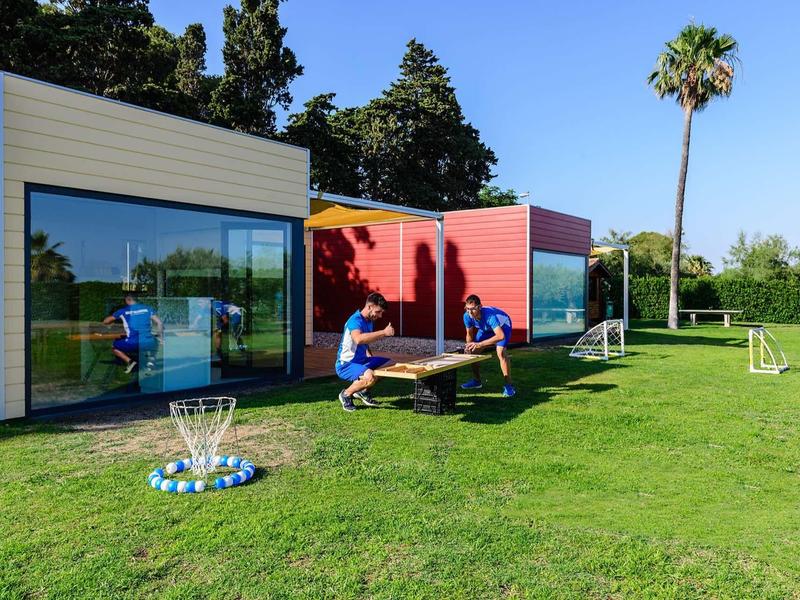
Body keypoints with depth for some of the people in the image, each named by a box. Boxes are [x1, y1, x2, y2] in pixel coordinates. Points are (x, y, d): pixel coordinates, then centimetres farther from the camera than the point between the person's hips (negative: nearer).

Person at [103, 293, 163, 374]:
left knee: (114, 347, 25)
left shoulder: (123, 311, 9)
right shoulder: (147, 308, 11)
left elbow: (106, 321, 22)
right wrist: (161, 336, 19)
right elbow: (159, 323, 8)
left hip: (133, 344, -2)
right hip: (149, 344, 2)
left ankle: (129, 361, 1)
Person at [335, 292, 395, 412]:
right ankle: (346, 394, -8)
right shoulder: (355, 320, -21)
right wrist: (383, 332, -40)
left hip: (361, 361, 9)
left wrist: (371, 359, 11)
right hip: (346, 365, -9)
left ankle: (363, 391, 14)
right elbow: (358, 339, -44)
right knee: (370, 377, -35)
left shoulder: (369, 321, 7)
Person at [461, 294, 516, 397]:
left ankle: (508, 386, -18)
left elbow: (500, 336, -53)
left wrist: (479, 344, -56)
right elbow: (470, 334, -7)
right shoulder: (467, 316, -26)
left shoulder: (489, 315, -44)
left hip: (502, 326, -6)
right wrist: (469, 345, -28)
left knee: (501, 352, -27)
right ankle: (476, 381, 20)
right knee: (474, 351, -1)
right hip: (486, 328, 6)